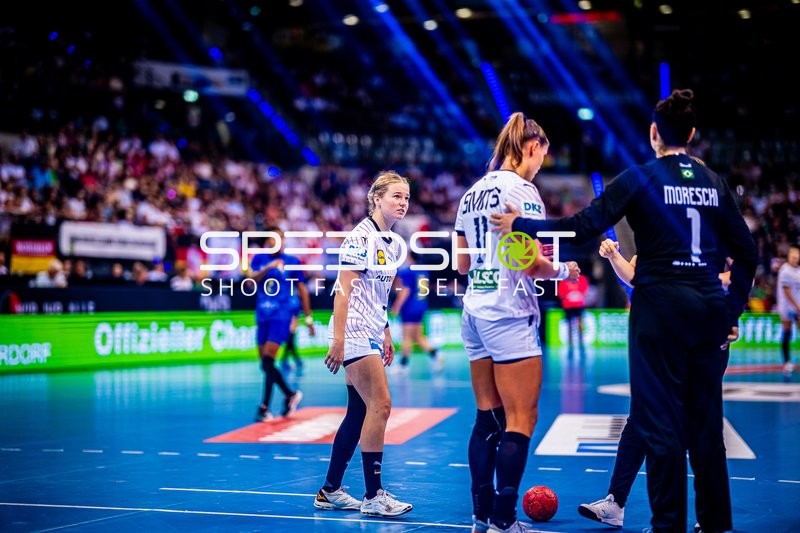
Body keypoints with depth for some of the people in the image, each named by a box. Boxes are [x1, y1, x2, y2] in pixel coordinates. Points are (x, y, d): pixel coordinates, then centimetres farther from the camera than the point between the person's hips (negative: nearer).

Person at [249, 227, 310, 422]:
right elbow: (251, 279, -9)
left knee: (268, 361, -14)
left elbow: (302, 289, 7)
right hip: (262, 317, 4)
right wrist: (268, 268, -24)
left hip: (281, 317, -4)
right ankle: (290, 395, 28)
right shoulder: (260, 259, 7)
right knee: (265, 363, 9)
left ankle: (265, 407, -10)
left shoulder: (292, 261, 1)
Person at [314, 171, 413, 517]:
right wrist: (337, 340, -22)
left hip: (371, 335, 9)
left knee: (359, 412, 9)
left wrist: (386, 334, 19)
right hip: (354, 333, -9)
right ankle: (373, 495, -7)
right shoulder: (360, 237, -12)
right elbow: (343, 290, -17)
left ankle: (330, 491, 17)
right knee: (380, 405, -13)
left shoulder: (392, 243, 13)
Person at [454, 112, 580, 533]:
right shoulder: (521, 189, -11)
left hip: (475, 311, 8)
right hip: (509, 315, -8)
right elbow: (531, 262, -17)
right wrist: (562, 270, 1)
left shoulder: (472, 192, 13)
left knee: (488, 417, 11)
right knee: (521, 420, -3)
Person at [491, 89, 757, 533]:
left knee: (661, 422, 1)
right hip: (708, 309, 5)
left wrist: (521, 225, -4)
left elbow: (585, 226, -12)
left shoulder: (642, 178, -4)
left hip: (660, 308, -5)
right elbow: (747, 254, 10)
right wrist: (732, 311, 17)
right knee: (705, 422, 12)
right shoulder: (715, 183, 10)